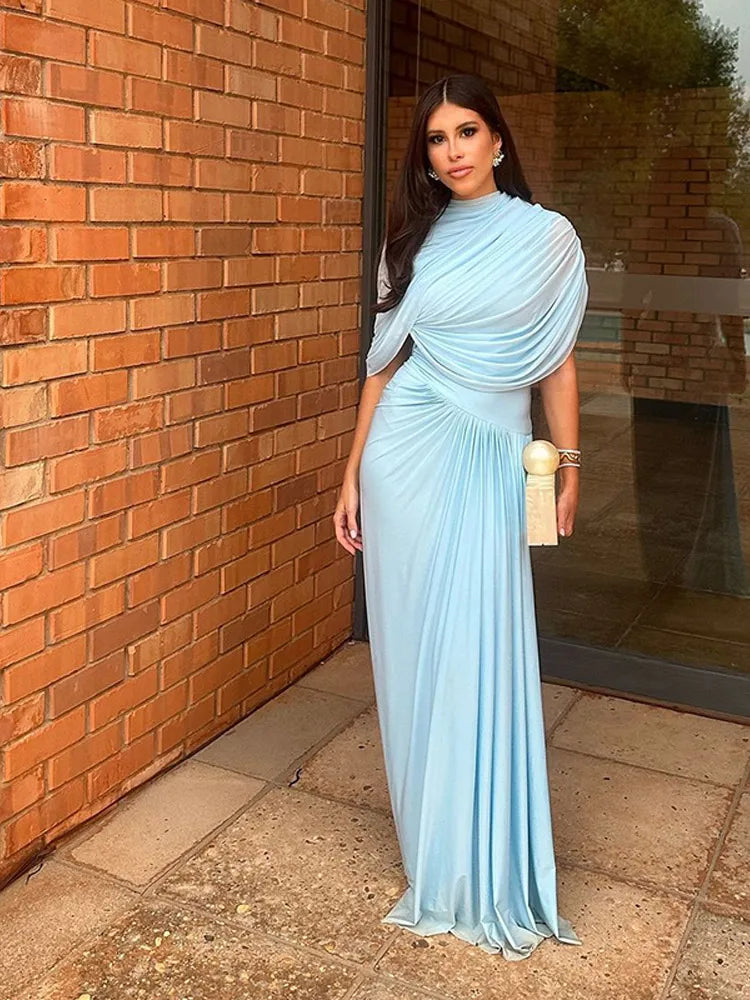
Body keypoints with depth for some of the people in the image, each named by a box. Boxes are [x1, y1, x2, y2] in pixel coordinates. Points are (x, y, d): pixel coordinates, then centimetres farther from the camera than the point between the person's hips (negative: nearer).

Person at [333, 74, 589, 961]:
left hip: (490, 462, -2)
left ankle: (483, 869, 18)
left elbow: (558, 364, 7)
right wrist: (353, 475, 6)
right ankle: (431, 848, 25)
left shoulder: (549, 237, 3)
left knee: (478, 653, 1)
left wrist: (568, 469, 4)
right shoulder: (414, 240, 9)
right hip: (406, 455, 2)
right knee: (414, 649, 7)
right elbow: (385, 364, 9)